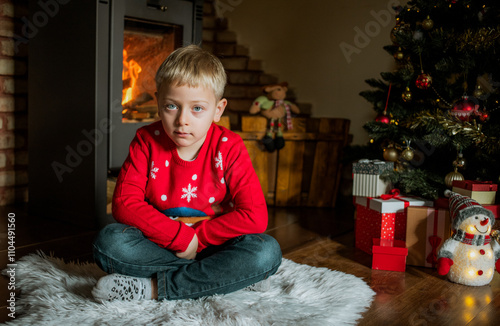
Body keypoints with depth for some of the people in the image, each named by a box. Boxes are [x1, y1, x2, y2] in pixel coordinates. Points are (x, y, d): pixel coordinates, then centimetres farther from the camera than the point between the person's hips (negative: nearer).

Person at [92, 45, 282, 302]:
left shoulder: (229, 148, -10)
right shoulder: (147, 141, -6)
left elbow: (255, 217, -18)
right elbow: (124, 203, -15)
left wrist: (197, 237, -19)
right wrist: (180, 237, -23)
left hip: (212, 243, 0)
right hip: (160, 246, 0)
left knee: (267, 251, -29)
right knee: (108, 241, -27)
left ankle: (154, 287, -28)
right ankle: (207, 273, -23)